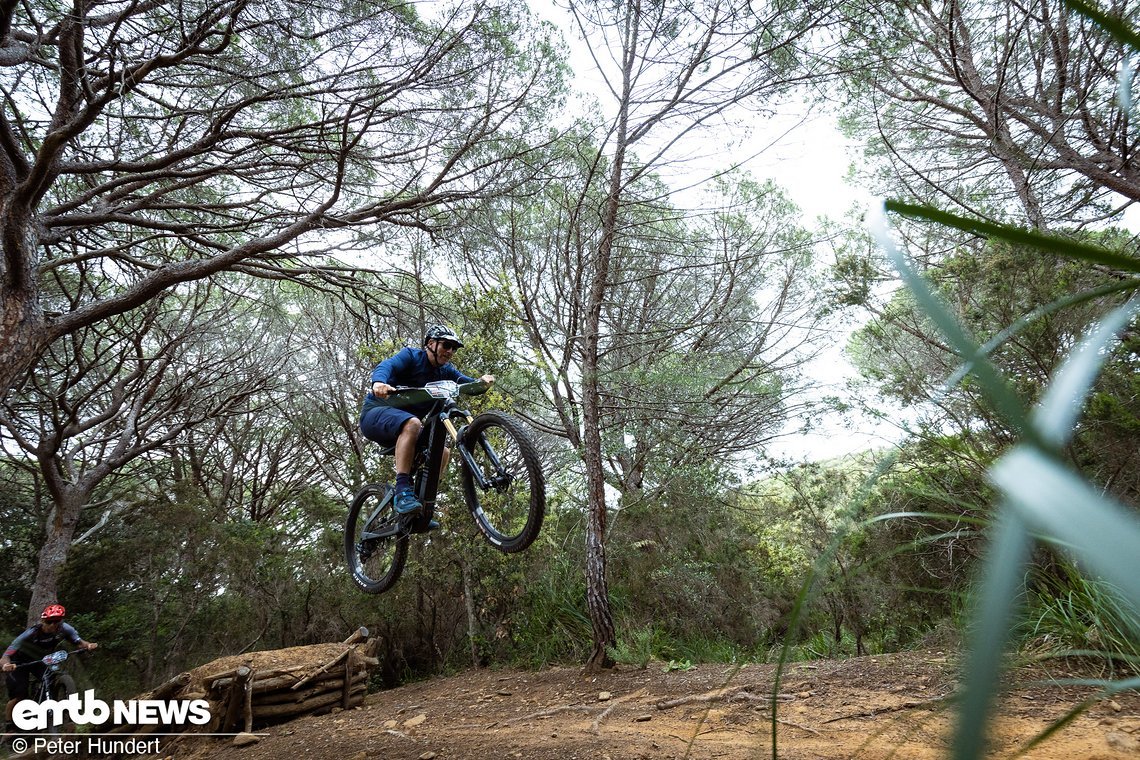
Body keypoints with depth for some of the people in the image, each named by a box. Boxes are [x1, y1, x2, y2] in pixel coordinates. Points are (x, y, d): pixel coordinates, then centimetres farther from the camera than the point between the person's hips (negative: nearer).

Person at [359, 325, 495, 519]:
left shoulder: (445, 370, 7)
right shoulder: (412, 356, -11)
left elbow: (468, 384, -6)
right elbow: (387, 365, -29)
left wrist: (481, 381, -30)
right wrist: (379, 382, -53)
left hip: (403, 425, 7)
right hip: (376, 413, -7)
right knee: (412, 424, -36)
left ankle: (421, 507, -3)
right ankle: (402, 492, -38)